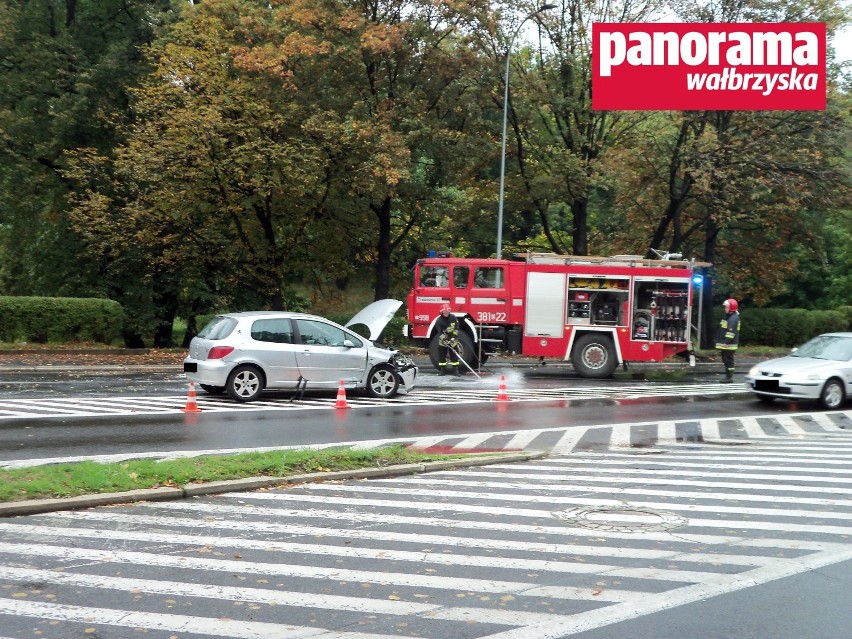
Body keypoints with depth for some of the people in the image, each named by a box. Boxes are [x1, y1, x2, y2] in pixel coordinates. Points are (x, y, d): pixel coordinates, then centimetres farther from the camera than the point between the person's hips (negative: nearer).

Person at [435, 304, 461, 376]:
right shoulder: (439, 320, -14)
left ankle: (455, 369, 3)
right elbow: (440, 332, -19)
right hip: (443, 340, -1)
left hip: (452, 340, 1)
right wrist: (445, 340, -31)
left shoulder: (453, 318, -8)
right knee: (442, 355, 0)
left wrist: (453, 339, -18)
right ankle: (442, 370, 8)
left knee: (454, 354, -1)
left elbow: (456, 329, -8)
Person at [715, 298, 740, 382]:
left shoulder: (734, 318, -16)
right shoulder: (727, 317, 18)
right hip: (724, 344, 10)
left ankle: (730, 377, -4)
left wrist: (726, 342, -26)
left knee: (729, 360, -7)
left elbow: (731, 332, -24)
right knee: (725, 360, 14)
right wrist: (720, 342, 23)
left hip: (729, 345, -10)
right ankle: (727, 376, 20)